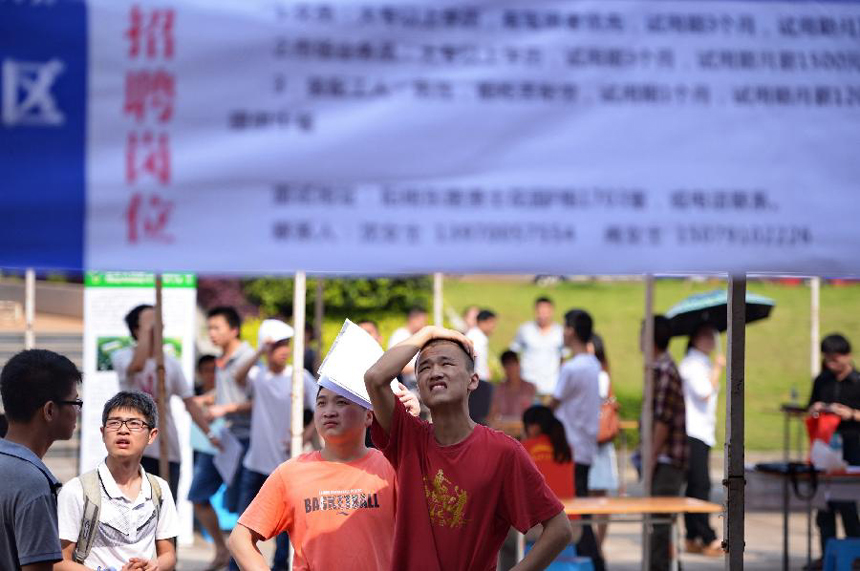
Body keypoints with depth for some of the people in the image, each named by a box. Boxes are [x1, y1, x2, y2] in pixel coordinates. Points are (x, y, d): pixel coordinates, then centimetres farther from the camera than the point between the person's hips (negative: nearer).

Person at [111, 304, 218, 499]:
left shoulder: (171, 363, 8)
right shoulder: (121, 357, -5)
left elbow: (190, 403, 9)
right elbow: (137, 365, -30)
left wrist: (209, 434, 1)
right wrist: (146, 329, -20)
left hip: (168, 448, 4)